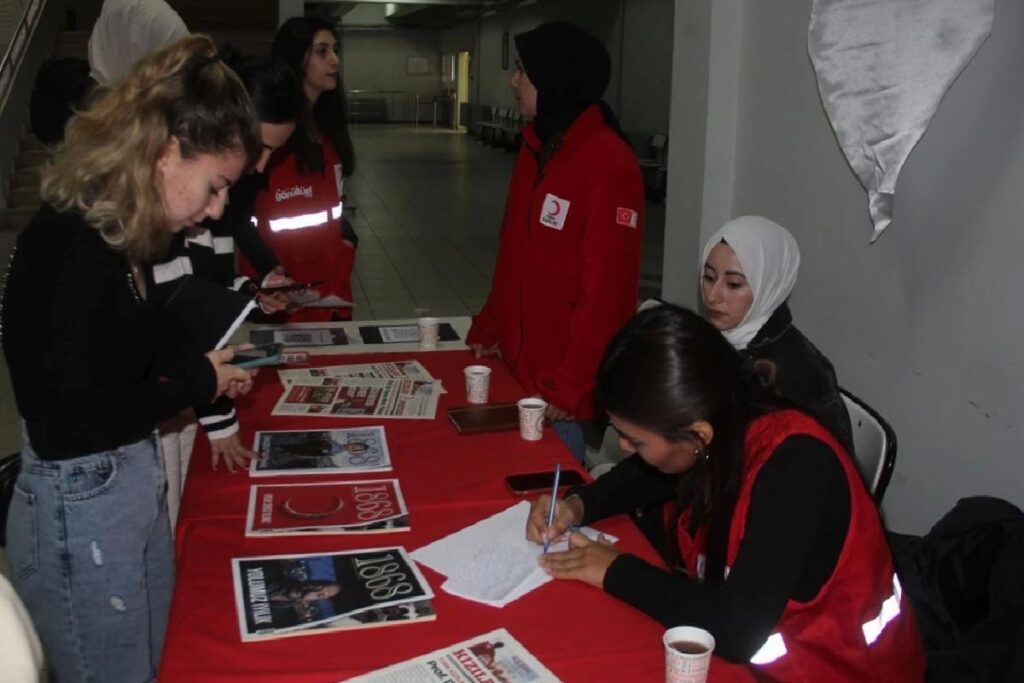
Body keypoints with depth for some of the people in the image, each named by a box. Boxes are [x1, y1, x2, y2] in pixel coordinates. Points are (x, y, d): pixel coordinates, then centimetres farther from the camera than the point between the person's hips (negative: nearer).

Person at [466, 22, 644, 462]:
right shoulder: (536, 148, 8)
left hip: (561, 380, -8)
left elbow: (606, 288, -20)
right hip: (519, 363, 8)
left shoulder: (609, 165, -18)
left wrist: (570, 385, -18)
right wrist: (489, 328, 13)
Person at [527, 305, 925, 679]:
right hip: (751, 644, 6)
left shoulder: (796, 468, -30)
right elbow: (643, 475, 12)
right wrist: (578, 505, -6)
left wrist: (618, 572, -22)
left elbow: (737, 630, -34)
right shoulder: (713, 436, -10)